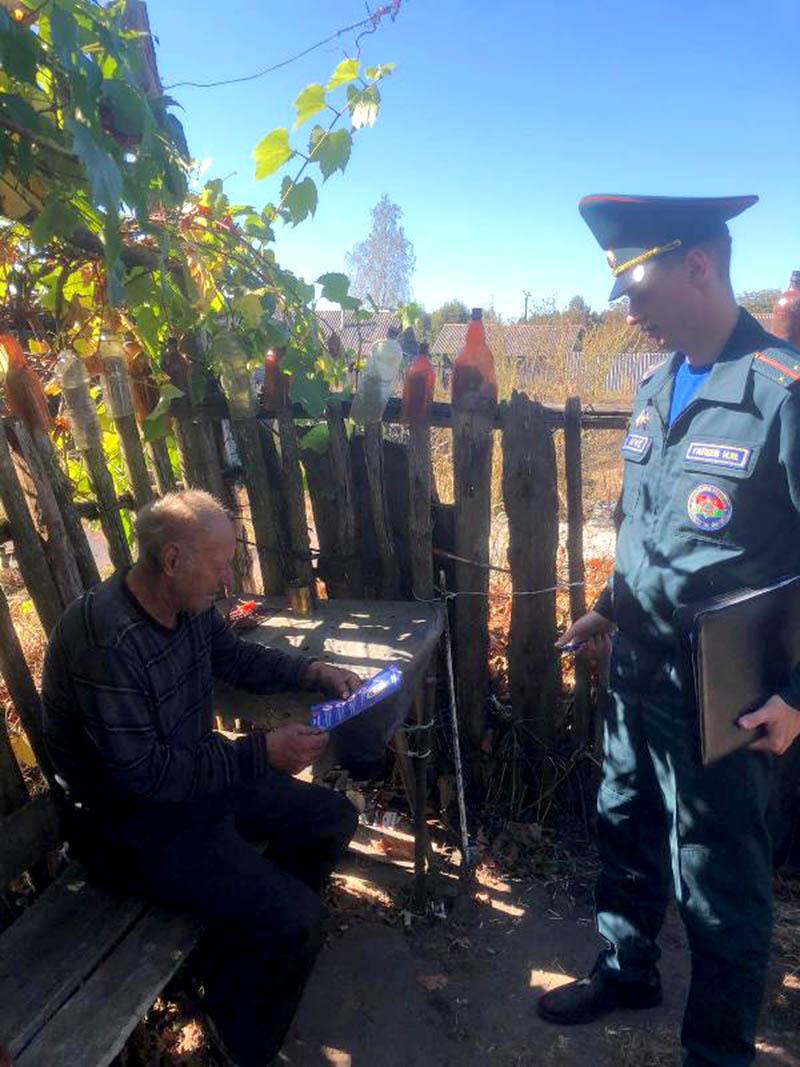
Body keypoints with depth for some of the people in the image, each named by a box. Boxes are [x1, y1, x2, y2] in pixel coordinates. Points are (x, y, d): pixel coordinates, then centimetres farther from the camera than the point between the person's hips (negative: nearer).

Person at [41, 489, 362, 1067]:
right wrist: (260, 753, -29)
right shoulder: (105, 640, -31)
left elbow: (238, 657, 12)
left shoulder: (190, 607, -6)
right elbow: (140, 774, -29)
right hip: (132, 821, -8)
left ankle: (252, 936, 25)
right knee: (295, 917, -18)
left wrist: (313, 670, -3)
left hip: (198, 776, 9)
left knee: (333, 818, 8)